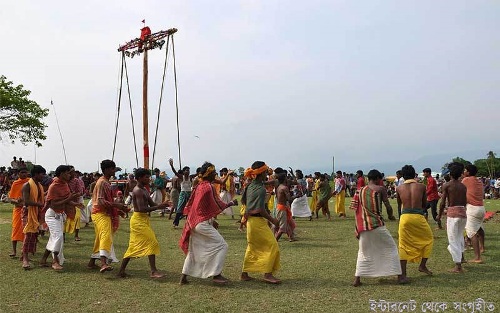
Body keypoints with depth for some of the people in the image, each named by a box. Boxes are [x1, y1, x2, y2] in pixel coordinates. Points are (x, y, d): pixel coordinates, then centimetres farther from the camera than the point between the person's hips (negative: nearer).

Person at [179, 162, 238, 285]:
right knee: (221, 245, -1)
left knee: (193, 250, 17)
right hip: (203, 223, -9)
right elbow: (217, 206, -13)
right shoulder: (209, 187, -17)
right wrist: (231, 203, 1)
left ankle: (184, 277, 19)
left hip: (194, 222, 9)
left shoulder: (199, 186, 10)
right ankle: (216, 274, -1)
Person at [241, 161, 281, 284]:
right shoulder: (261, 189, -19)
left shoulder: (250, 186, 8)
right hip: (258, 221, -9)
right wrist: (273, 220, -13)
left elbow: (243, 200, 19)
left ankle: (244, 274, 21)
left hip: (250, 220, 9)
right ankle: (268, 274, -6)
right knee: (272, 245, -3)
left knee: (252, 248, 18)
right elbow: (261, 210, -21)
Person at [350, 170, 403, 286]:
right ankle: (399, 277, 13)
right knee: (391, 248, 12)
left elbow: (356, 210, 9)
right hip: (378, 224, -4)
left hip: (363, 226, 4)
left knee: (363, 252, 17)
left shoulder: (360, 191, 9)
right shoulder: (380, 189, -3)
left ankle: (357, 279, 9)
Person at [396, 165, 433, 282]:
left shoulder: (399, 189, 6)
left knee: (404, 246, 7)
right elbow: (424, 204, 13)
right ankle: (422, 265, 23)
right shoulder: (421, 186, 4)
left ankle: (403, 274, 4)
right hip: (418, 216, -1)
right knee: (428, 239, 23)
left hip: (405, 216, 1)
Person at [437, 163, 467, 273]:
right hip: (463, 212, 6)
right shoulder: (463, 186, 8)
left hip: (452, 213, -6)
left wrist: (439, 215, 6)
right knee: (460, 235, 28)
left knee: (453, 239, 0)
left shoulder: (447, 185, -7)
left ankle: (458, 266, 0)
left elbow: (443, 203, -8)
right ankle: (461, 256, 35)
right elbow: (465, 202, 13)